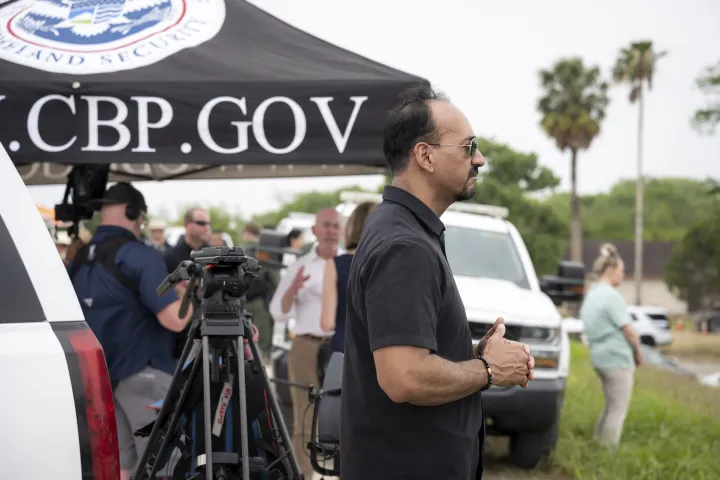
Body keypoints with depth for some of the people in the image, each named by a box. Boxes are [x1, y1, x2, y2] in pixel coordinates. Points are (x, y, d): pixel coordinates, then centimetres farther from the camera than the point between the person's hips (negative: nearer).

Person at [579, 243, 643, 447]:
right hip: (617, 358, -9)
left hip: (600, 357, 9)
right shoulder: (612, 296, -16)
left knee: (610, 408, 20)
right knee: (617, 411, -1)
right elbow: (628, 330, -15)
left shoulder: (591, 296, 13)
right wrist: (638, 352, 2)